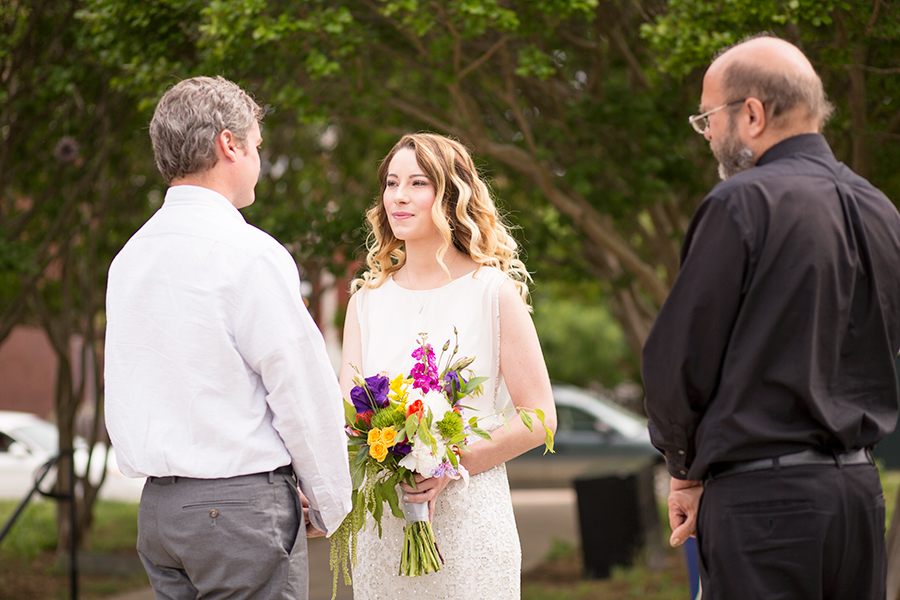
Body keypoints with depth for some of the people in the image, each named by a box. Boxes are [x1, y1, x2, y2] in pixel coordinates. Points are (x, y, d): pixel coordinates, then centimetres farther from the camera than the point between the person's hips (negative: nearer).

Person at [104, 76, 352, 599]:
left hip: (157, 509, 8)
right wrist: (329, 506, 3)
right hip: (242, 508, -8)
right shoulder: (250, 255, -13)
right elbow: (305, 393, -12)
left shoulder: (130, 258, 10)